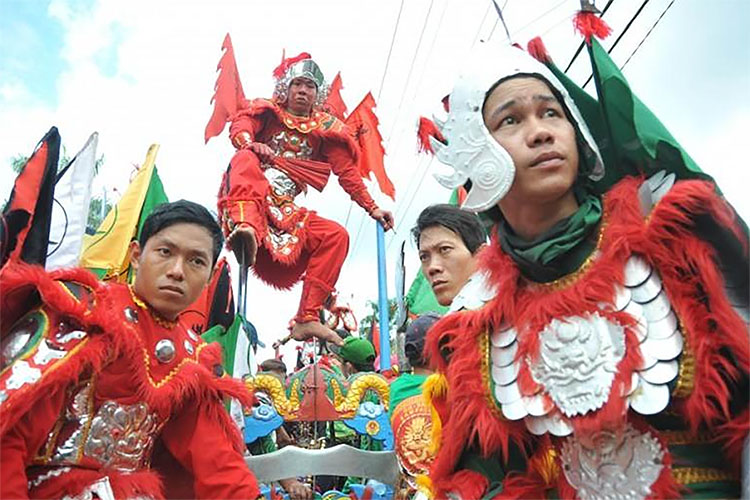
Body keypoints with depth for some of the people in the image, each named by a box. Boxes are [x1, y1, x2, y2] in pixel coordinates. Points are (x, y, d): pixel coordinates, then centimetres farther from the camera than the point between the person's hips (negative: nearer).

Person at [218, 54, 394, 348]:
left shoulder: (324, 128, 16)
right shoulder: (268, 112, 14)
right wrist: (251, 144, -29)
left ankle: (306, 319, -19)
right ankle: (245, 225, -61)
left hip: (284, 209, 2)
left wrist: (372, 208, 1)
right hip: (247, 196, -2)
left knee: (336, 235, -17)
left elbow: (347, 171, 9)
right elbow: (238, 126, -5)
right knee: (245, 159, -30)